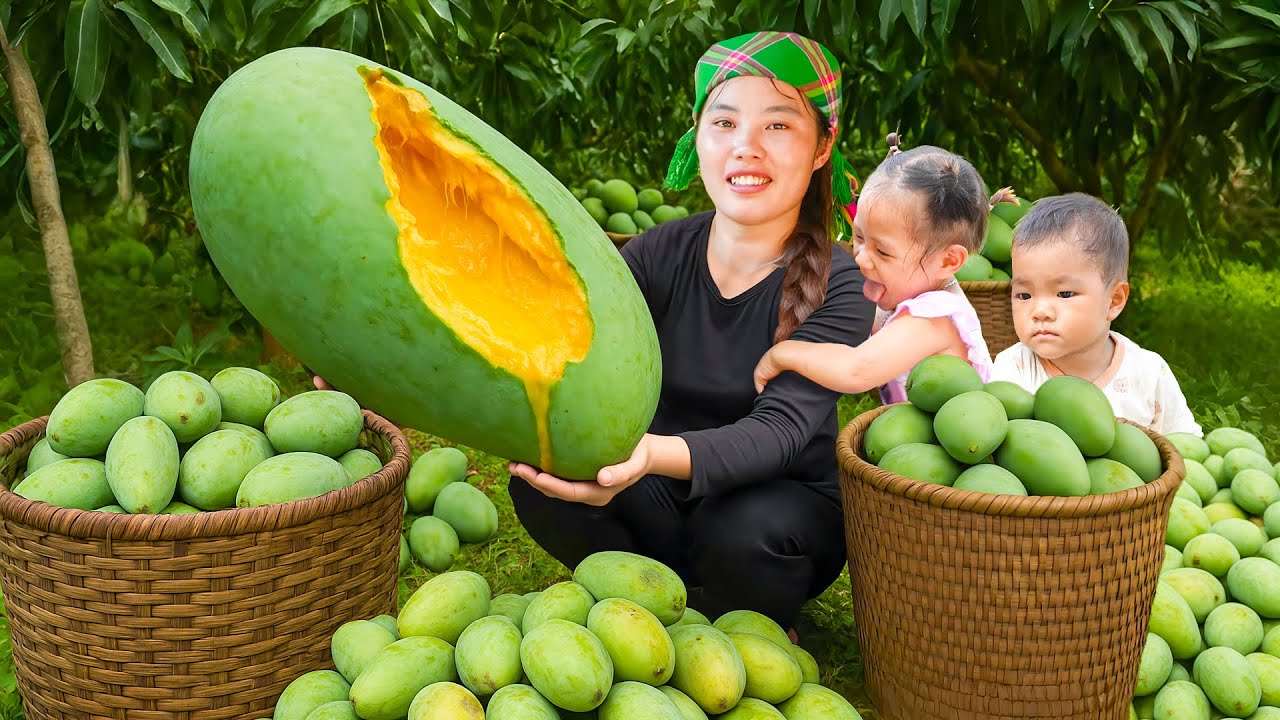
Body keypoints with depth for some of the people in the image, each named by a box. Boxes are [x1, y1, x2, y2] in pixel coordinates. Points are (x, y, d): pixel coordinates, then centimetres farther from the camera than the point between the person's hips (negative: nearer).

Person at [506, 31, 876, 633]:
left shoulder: (837, 289, -16)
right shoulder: (657, 256, -7)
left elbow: (780, 429, -31)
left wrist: (654, 454, -52)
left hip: (787, 509, -2)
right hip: (669, 504, 3)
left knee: (744, 530, -35)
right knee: (542, 487, -22)